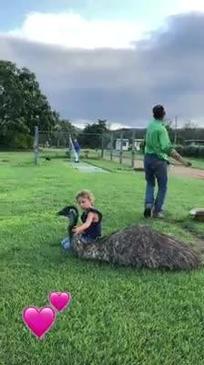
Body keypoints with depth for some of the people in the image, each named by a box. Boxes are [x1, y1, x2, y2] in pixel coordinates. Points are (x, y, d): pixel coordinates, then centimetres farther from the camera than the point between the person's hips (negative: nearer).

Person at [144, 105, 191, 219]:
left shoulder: (150, 125, 6)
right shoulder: (161, 128, -17)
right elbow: (167, 148, -26)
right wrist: (182, 160, -27)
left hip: (148, 158, 6)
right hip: (159, 160, -6)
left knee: (150, 184, 19)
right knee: (162, 187, 10)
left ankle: (149, 204, -1)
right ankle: (157, 210, 10)